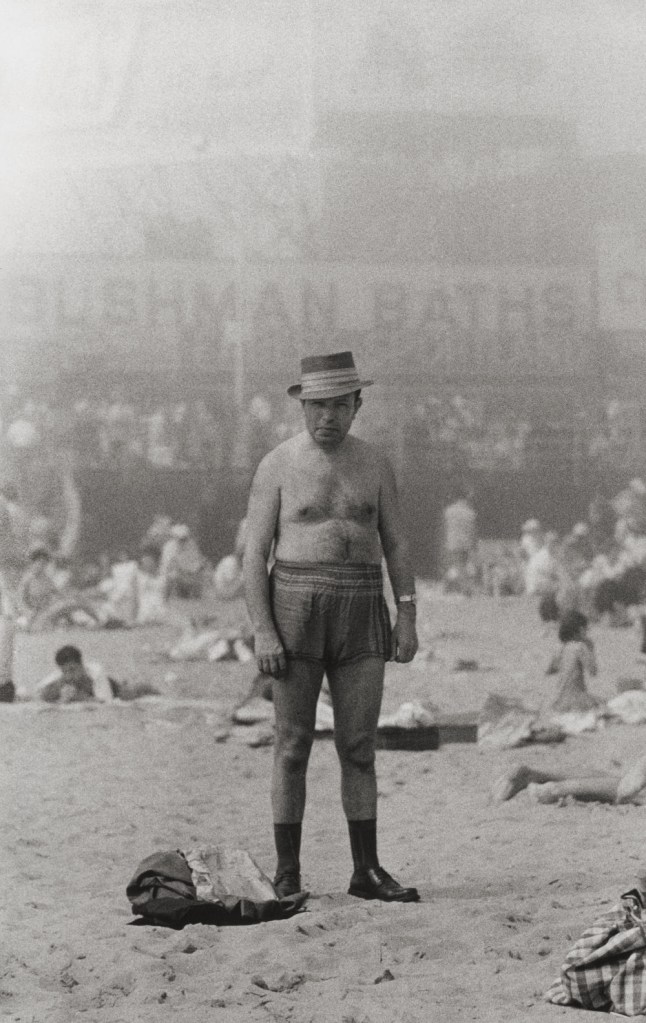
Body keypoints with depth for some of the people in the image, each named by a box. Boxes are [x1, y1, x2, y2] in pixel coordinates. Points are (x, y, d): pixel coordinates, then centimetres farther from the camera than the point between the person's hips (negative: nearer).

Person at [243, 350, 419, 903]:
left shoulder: (374, 463, 7)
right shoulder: (278, 466, -2)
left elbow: (396, 545, 10)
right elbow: (255, 553, -3)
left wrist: (407, 617, 0)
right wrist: (262, 631, -12)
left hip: (360, 613, 3)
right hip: (296, 608, -3)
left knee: (360, 747, 3)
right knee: (293, 745, -2)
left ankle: (368, 872, 9)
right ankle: (287, 877, 4)